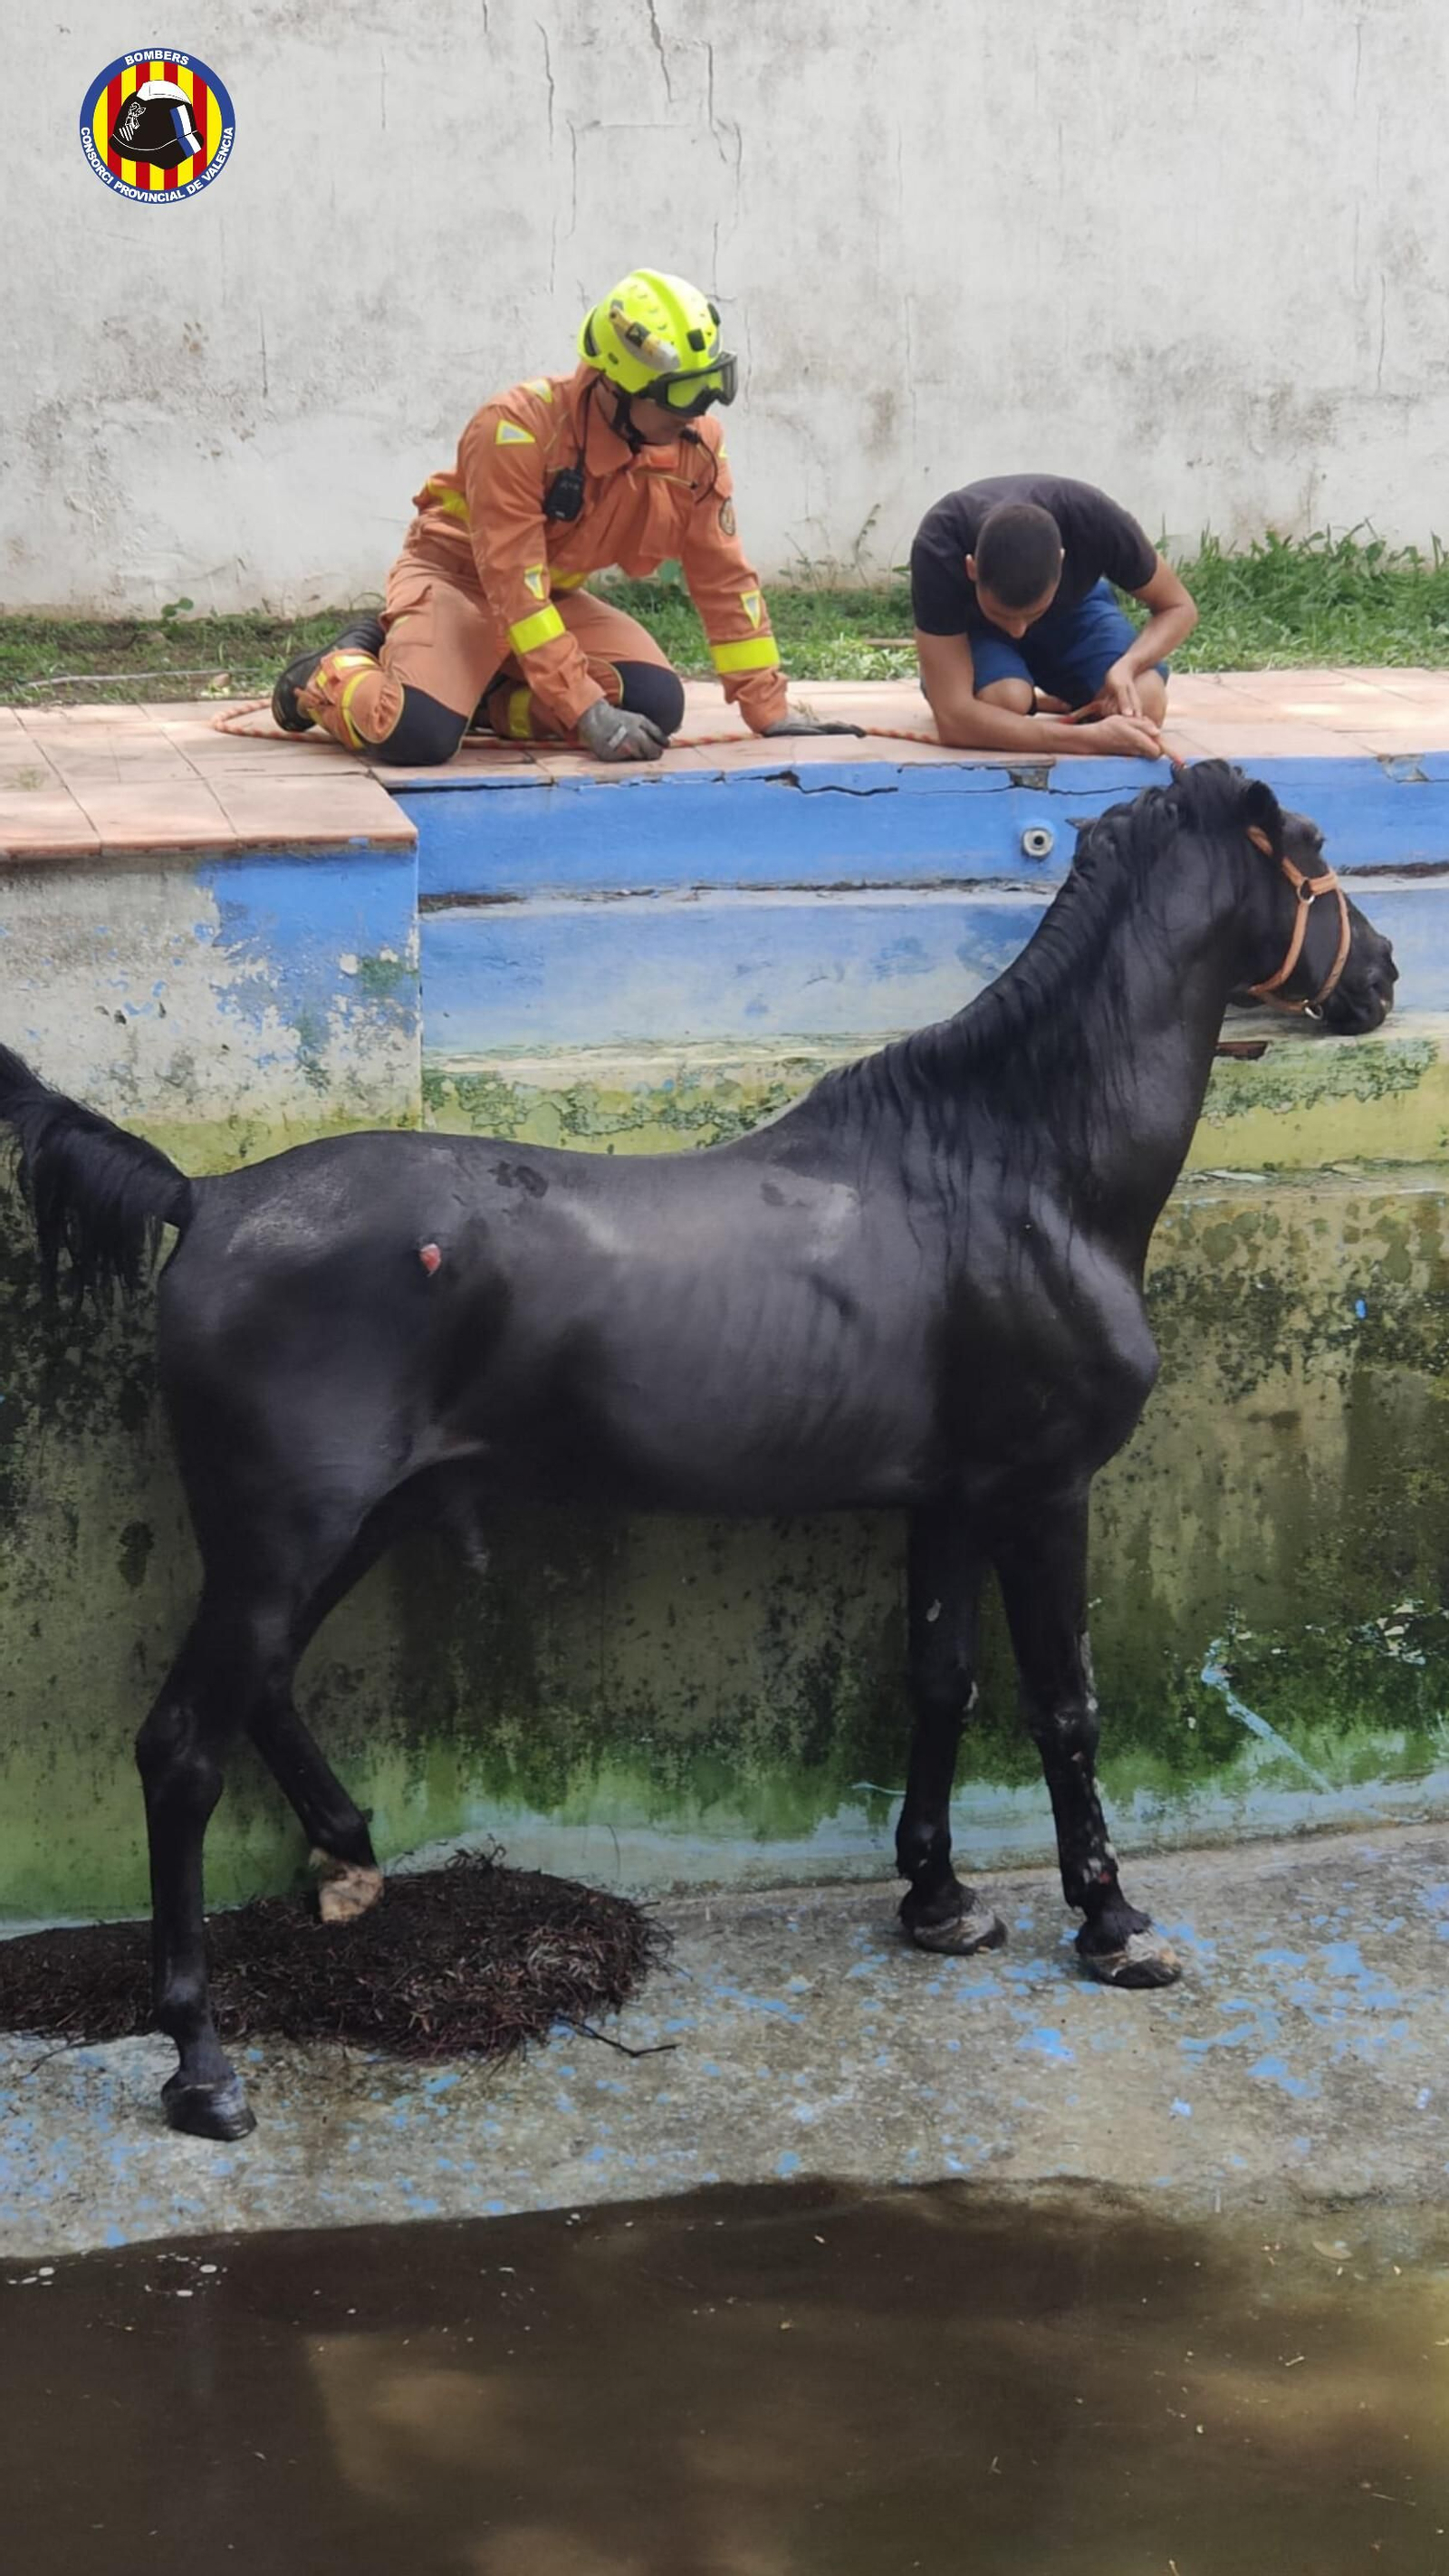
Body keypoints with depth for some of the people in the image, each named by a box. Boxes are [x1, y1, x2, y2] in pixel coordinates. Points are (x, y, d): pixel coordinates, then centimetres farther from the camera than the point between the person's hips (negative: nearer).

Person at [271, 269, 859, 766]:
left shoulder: (695, 444, -13)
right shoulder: (519, 429, -31)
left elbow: (723, 576, -5)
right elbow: (512, 585, -33)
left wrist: (769, 709, -9)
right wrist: (588, 711, -37)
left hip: (553, 595, 6)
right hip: (456, 576, -6)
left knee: (656, 704, -19)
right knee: (419, 734, -33)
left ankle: (480, 694, 2)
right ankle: (326, 677, 4)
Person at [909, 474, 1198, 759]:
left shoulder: (1093, 519, -34)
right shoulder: (938, 550, -39)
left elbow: (1177, 607, -16)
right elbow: (953, 718, -43)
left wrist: (1127, 666, -37)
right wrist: (1090, 737, -52)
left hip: (1071, 609, 2)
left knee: (1144, 703, -27)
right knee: (1003, 702, -35)